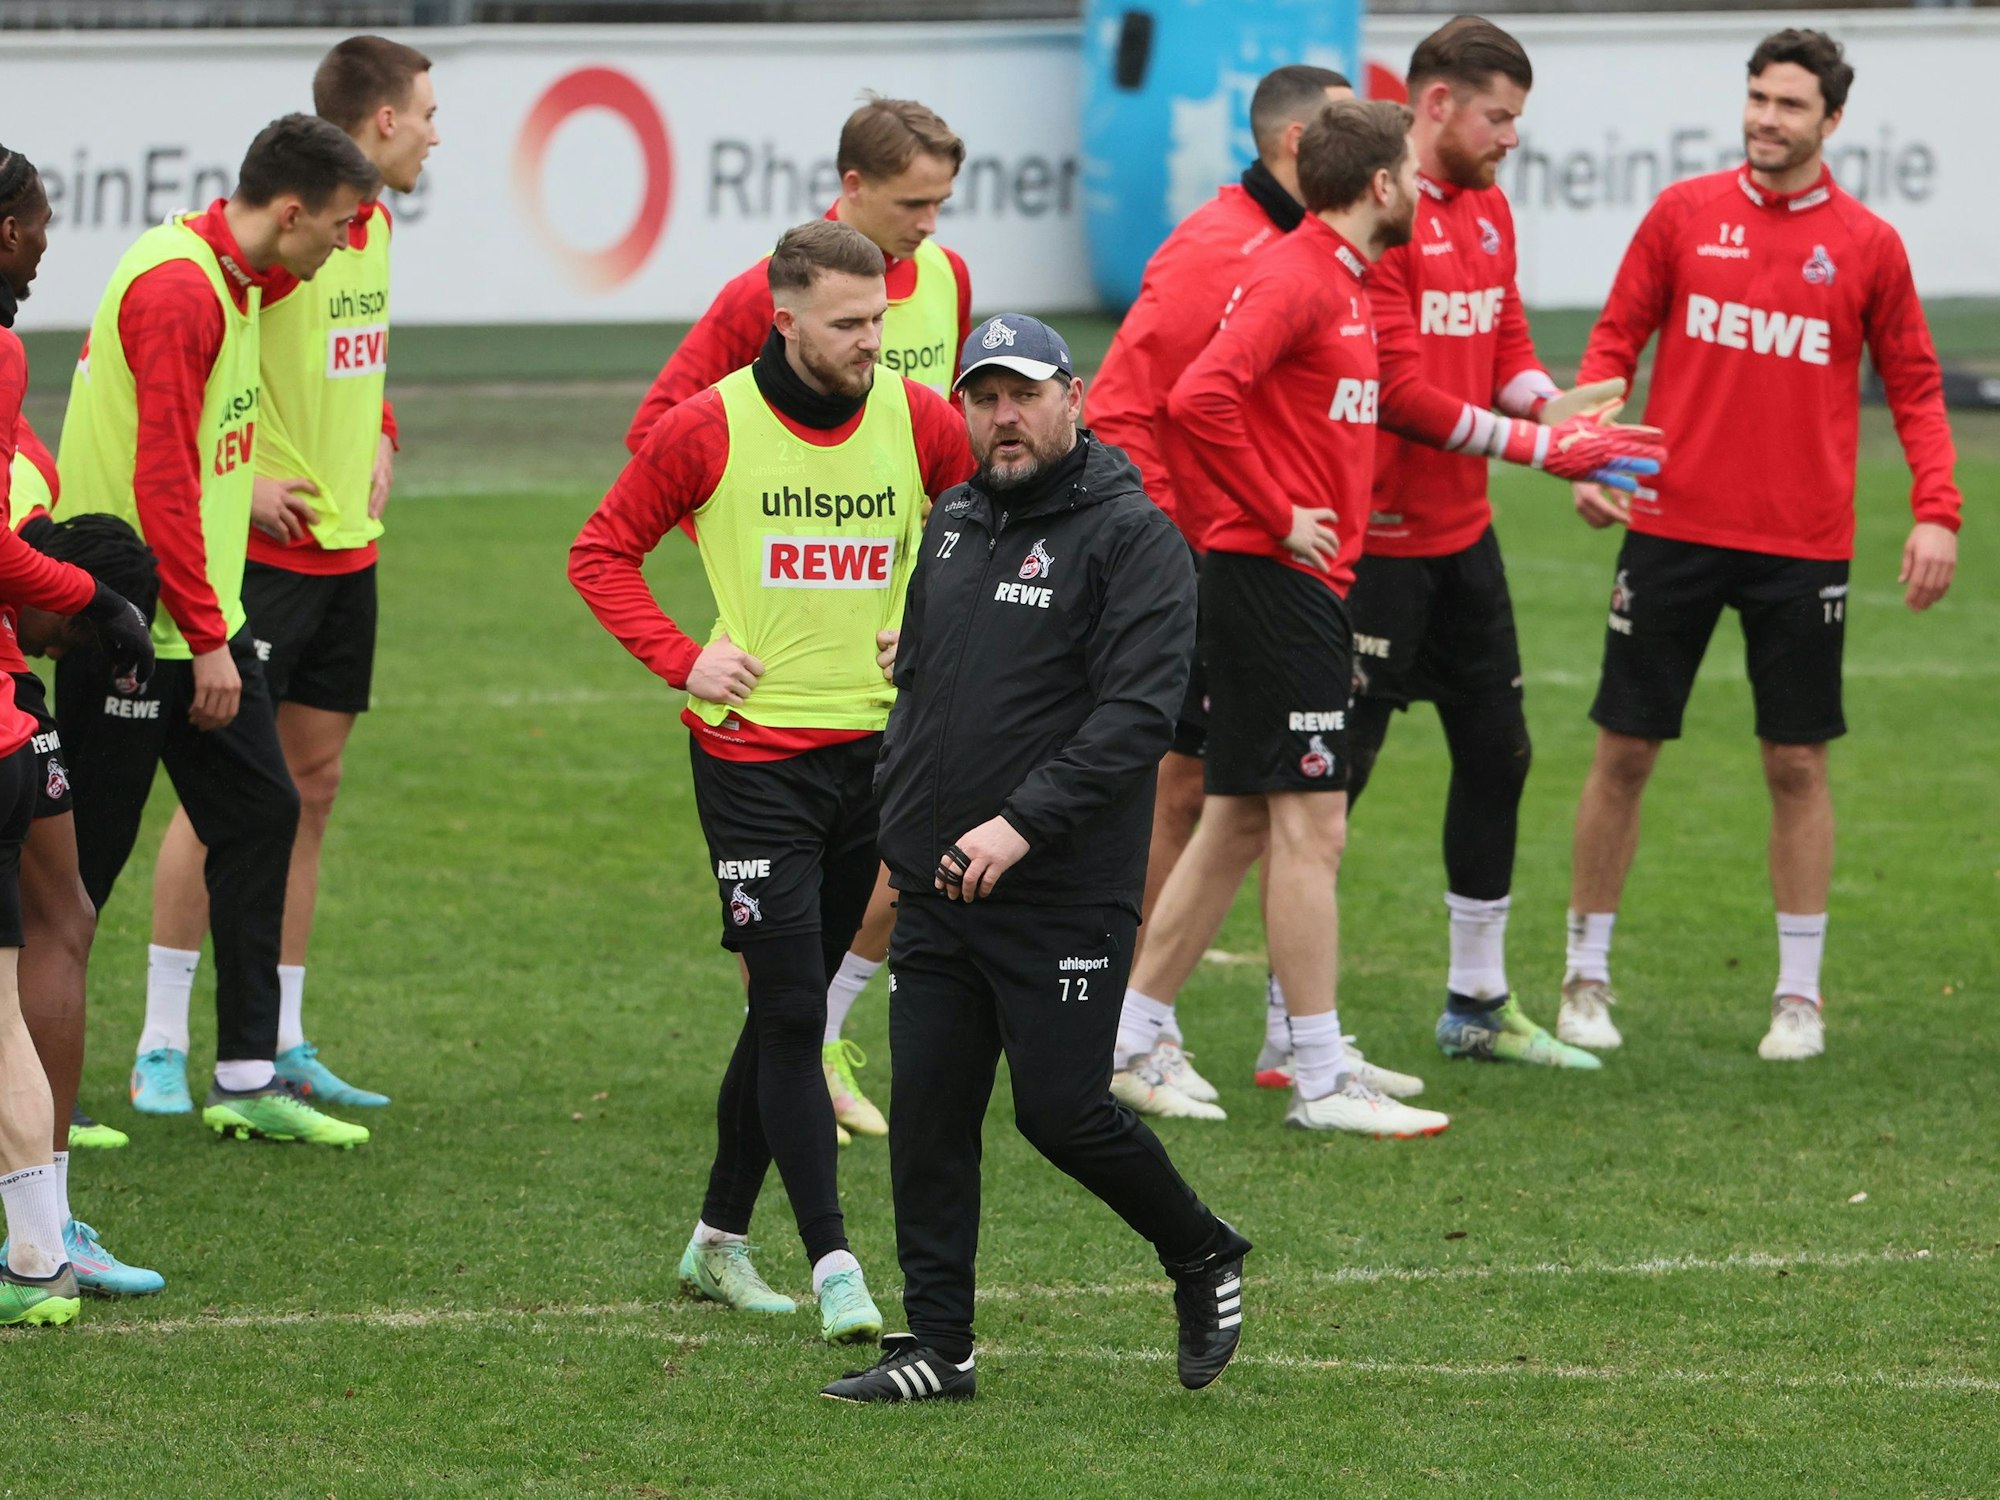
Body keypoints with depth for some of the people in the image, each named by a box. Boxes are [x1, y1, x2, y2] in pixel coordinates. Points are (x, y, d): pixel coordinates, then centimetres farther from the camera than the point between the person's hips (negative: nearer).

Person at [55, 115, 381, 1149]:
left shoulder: (231, 278, 11)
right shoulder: (176, 290, -20)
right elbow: (162, 480, -24)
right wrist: (208, 642, -23)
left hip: (202, 623, 10)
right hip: (135, 628, -10)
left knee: (260, 816, 8)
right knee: (86, 851, -1)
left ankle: (248, 1079, 13)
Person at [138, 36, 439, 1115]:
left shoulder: (374, 225, 11)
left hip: (347, 543, 8)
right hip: (262, 544, -8)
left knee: (311, 785, 9)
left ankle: (282, 1046, 14)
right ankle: (161, 1048, 2)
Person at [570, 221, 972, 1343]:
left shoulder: (922, 422, 0)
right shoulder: (712, 428, -8)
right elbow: (603, 551, 2)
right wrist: (682, 660, -8)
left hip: (879, 742, 4)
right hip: (754, 754, -4)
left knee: (790, 1007, 12)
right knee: (793, 1010, -9)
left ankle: (722, 1239, 26)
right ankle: (833, 1266, -10)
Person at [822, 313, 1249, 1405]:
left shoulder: (1132, 537, -10)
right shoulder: (952, 526, 14)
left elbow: (1138, 712, -18)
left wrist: (1023, 822, -24)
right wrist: (896, 824, 14)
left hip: (1066, 897, -7)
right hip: (938, 894, 7)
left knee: (1062, 1111, -6)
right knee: (927, 1113, 3)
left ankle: (1203, 1260, 18)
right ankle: (937, 1348, 10)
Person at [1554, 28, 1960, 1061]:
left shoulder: (1867, 246, 2)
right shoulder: (1685, 214, 2)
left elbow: (1914, 387, 6)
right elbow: (1616, 337, 6)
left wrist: (1936, 511, -6)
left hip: (1802, 543, 0)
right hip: (1673, 525, 0)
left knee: (1798, 763, 3)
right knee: (1625, 750, 3)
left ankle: (1799, 995, 12)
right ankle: (1586, 978, 15)